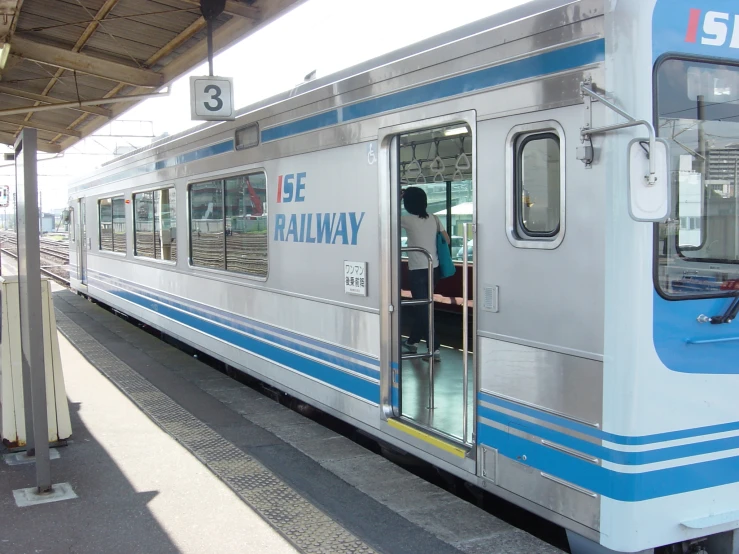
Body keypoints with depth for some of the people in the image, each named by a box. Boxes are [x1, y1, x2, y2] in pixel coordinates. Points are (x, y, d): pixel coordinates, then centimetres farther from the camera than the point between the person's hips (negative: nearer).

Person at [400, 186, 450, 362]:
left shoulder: (408, 220, -11)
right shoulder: (434, 219, 4)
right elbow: (446, 240, 8)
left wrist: (398, 197, 11)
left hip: (418, 270, -6)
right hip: (433, 268, 6)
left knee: (423, 308, -1)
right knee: (422, 306, 19)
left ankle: (434, 348, -5)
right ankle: (413, 341, 33)